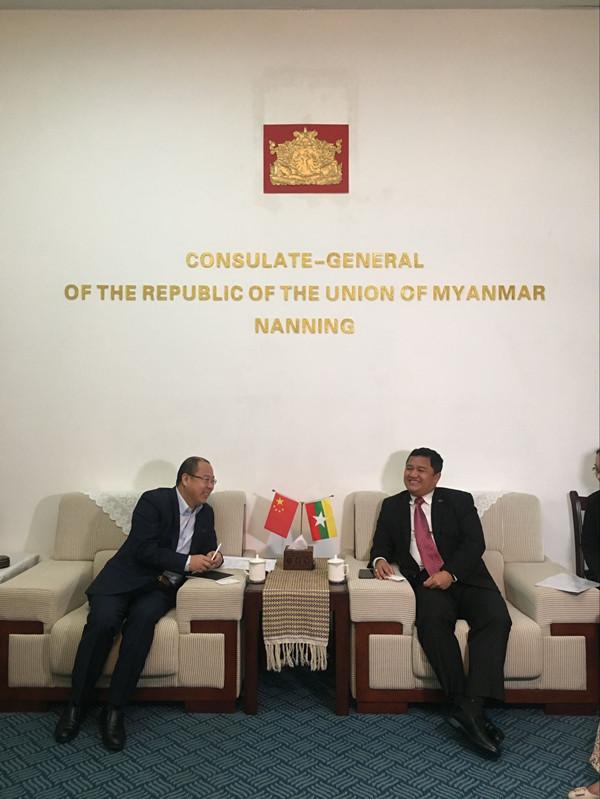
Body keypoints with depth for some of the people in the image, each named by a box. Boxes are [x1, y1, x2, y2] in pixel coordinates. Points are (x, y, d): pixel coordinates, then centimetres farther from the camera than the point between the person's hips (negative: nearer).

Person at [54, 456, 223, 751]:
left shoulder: (206, 512, 11)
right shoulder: (153, 500, -8)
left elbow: (209, 549, 19)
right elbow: (145, 550, -16)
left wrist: (214, 558, -5)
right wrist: (187, 562, -20)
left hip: (163, 587, 3)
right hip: (126, 579, -3)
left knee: (142, 619, -30)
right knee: (102, 621, -30)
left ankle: (114, 710, -20)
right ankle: (76, 704, -8)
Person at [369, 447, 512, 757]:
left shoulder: (459, 500, 9)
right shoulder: (392, 505, 17)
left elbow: (475, 542, -2)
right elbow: (381, 543, 13)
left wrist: (451, 573, -18)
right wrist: (380, 559, -12)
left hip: (466, 578, 1)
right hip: (426, 583, 0)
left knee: (497, 618, -29)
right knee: (432, 621, -33)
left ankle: (470, 706, -32)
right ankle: (465, 708, -27)